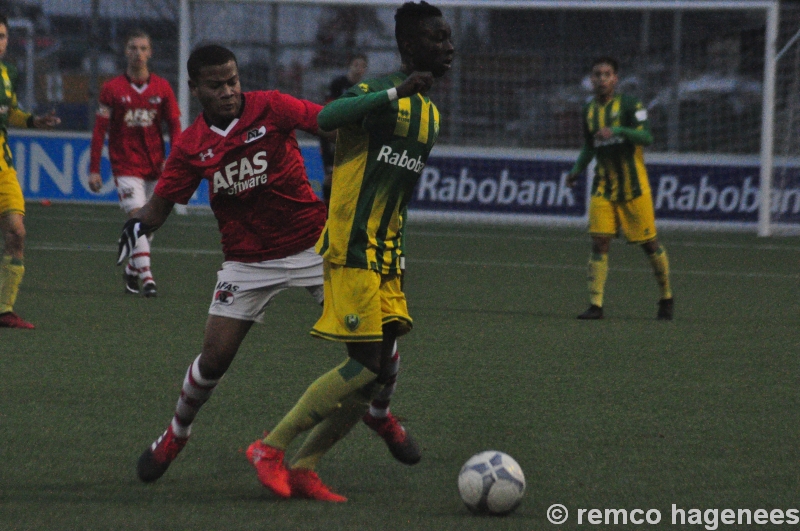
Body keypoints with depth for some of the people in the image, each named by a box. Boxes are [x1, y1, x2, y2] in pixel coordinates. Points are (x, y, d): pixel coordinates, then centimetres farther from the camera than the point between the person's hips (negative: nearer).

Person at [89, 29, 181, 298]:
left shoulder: (162, 87, 5)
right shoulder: (112, 89, -1)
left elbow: (174, 124, 4)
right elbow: (99, 130, 0)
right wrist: (94, 169, -4)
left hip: (154, 165, 3)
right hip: (125, 165, -3)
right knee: (137, 216, -17)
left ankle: (132, 269, 30)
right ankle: (146, 277, -23)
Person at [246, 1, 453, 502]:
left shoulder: (431, 113, 17)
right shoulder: (378, 92, -11)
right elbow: (327, 118, -32)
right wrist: (396, 93, -39)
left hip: (387, 257, 9)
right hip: (352, 249, -9)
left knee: (379, 372, 3)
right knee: (365, 365, -12)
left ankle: (303, 467, 9)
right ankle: (272, 447, -2)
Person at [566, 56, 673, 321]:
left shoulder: (629, 105, -8)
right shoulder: (589, 110, 9)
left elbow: (646, 137, -20)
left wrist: (617, 131, -34)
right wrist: (577, 170, 6)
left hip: (633, 185, -4)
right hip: (604, 186, 4)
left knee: (649, 243, 4)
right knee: (599, 242, -9)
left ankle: (666, 298, 22)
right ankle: (595, 305, -10)